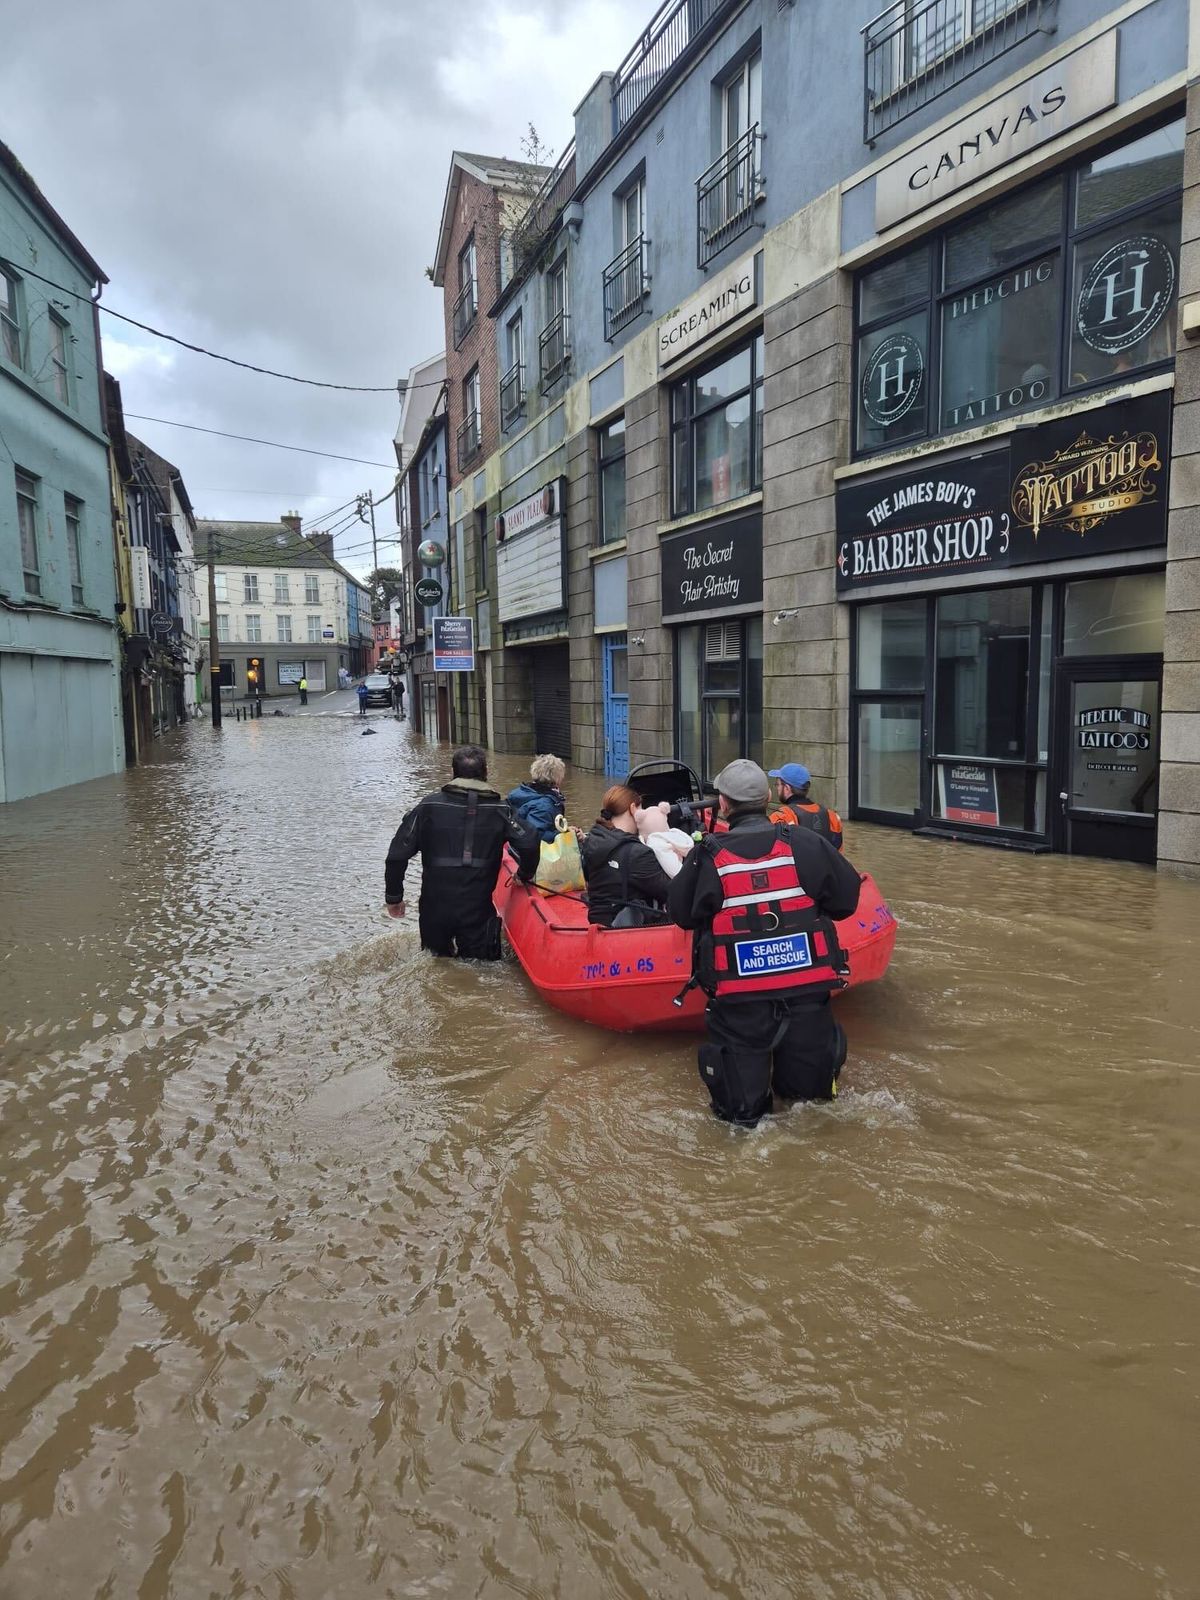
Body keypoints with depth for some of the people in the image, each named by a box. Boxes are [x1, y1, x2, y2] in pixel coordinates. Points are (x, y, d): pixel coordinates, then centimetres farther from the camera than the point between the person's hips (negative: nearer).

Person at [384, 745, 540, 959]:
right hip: (479, 909, -1)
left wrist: (393, 896, 6)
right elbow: (529, 845, -13)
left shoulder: (429, 806, -4)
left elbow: (398, 853, -5)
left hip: (434, 908, 1)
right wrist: (524, 876, 7)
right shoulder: (498, 810, -4)